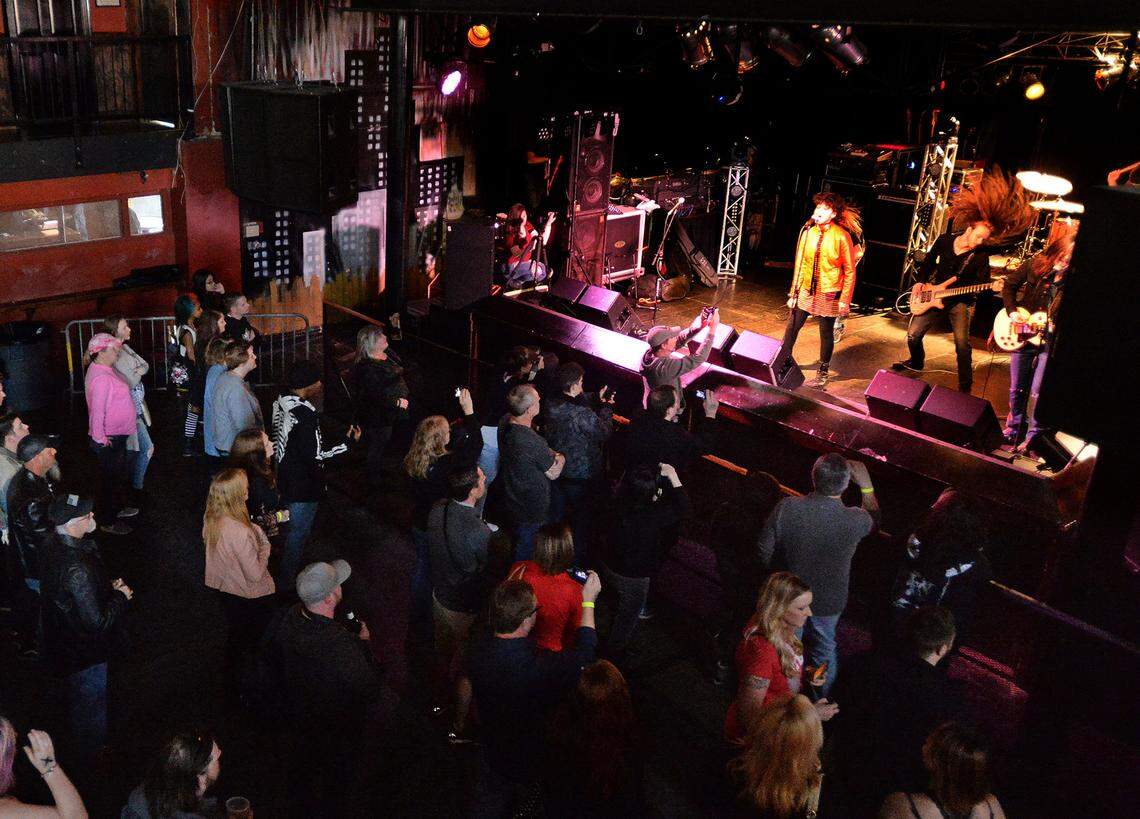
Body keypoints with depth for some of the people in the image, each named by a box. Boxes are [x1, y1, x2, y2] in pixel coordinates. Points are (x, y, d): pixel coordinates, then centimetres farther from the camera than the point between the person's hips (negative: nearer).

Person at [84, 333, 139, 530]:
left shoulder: (105, 369, 6)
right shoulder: (101, 378, -27)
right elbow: (97, 410, -29)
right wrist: (100, 438, -23)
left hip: (116, 437, 10)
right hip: (109, 441, -10)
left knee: (119, 476, 25)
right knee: (110, 479, 5)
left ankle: (116, 508, 44)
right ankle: (107, 522, 20)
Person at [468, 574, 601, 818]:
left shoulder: (478, 653, -26)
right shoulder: (542, 668, -42)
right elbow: (584, 653, -22)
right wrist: (588, 601, -10)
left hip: (494, 754, 4)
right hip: (535, 762, -4)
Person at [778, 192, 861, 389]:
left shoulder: (842, 236, -14)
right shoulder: (807, 231, -3)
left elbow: (850, 271, -8)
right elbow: (799, 263, 4)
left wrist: (844, 299, -10)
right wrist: (793, 292, 5)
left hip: (828, 294, -3)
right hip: (805, 291, 3)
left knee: (826, 333, 9)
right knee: (792, 326, 7)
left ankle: (824, 373, 25)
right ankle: (781, 361, 26)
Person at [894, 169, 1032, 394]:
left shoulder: (981, 257, -10)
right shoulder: (944, 241, -3)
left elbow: (983, 284, -8)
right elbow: (928, 263, 12)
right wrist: (923, 284, 2)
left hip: (961, 302, -3)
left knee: (962, 344, -17)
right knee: (913, 335, 6)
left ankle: (965, 387, -6)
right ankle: (916, 363, 37)